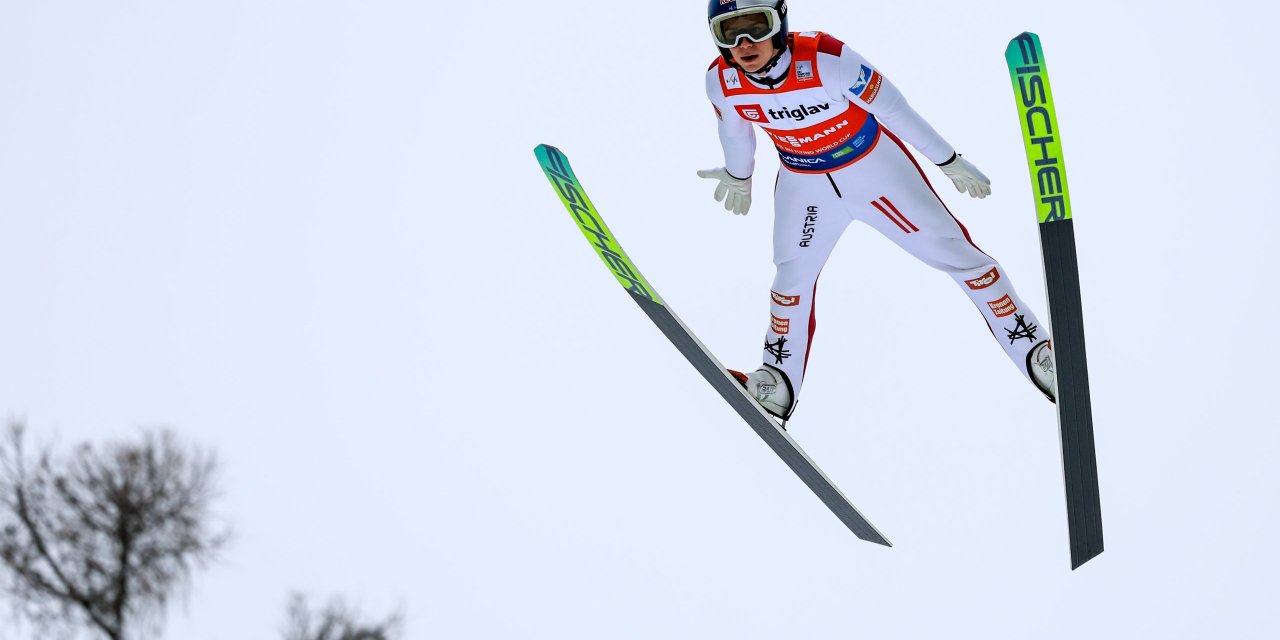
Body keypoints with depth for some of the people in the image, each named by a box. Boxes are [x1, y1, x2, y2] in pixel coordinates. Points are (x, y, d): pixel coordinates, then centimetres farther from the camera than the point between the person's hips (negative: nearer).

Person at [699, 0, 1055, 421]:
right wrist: (739, 176, 22)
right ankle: (777, 387, 31)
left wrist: (949, 162, -12)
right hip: (804, 183, 3)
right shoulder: (721, 84, -20)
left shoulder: (825, 59, -34)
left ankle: (1037, 352, 9)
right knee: (793, 278, 10)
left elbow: (889, 106, -22)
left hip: (873, 165, -3)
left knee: (956, 254, -1)